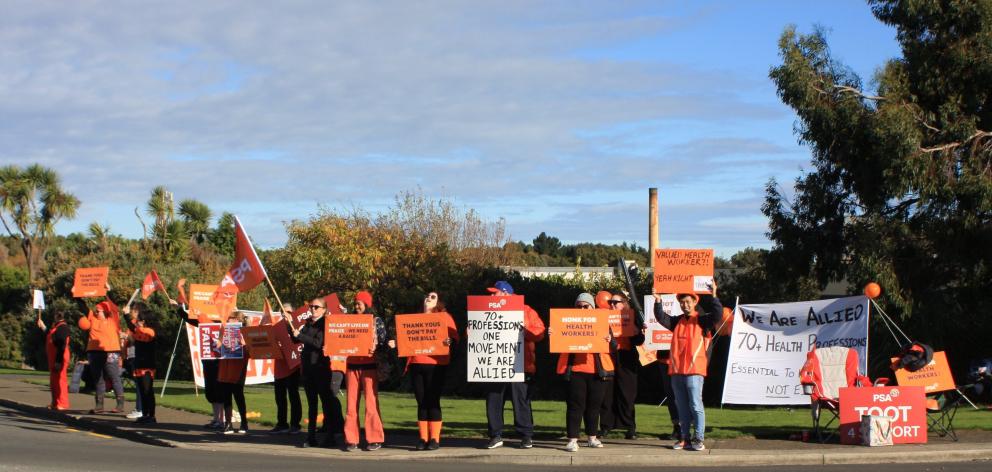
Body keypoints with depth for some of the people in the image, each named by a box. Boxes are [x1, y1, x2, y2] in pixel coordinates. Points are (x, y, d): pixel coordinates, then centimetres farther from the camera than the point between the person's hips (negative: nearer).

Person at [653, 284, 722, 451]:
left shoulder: (702, 320, -1)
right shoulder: (677, 321, 15)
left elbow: (717, 314, -15)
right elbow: (661, 317, 4)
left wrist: (713, 296, -23)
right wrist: (658, 301, -8)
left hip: (694, 370, -6)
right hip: (676, 370, 6)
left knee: (696, 405, -6)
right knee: (682, 407, 11)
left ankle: (699, 439, -3)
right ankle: (684, 438, 17)